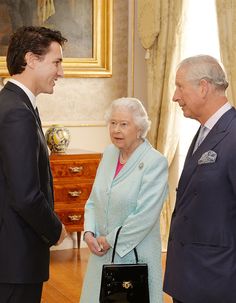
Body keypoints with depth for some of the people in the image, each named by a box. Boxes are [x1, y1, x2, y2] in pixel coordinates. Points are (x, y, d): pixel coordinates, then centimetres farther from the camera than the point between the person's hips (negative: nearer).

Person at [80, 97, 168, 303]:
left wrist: (110, 241, -13)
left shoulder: (155, 162, -14)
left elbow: (145, 216, -19)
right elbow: (93, 201, 12)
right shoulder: (109, 154, 6)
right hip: (102, 255, 6)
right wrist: (89, 233, -4)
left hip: (135, 256, -6)